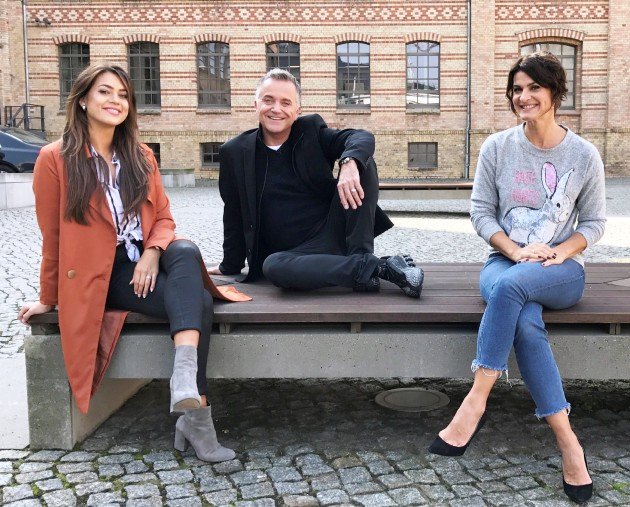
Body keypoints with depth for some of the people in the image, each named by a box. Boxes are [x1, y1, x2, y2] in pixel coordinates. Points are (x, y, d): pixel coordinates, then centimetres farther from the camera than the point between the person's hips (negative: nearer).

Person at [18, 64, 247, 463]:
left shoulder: (141, 157, 14)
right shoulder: (56, 159, -2)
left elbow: (164, 218, 12)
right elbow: (53, 236, 2)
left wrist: (153, 252, -10)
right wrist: (49, 299, 9)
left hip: (146, 262, 5)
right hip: (100, 276, -4)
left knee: (187, 251, -34)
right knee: (199, 302, -28)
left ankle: (186, 379, -51)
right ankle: (196, 415, -28)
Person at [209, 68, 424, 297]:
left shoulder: (311, 131, 3)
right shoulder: (235, 152, 4)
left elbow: (362, 137, -13)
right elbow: (234, 215, 12)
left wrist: (349, 162, -35)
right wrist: (230, 266, 16)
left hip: (336, 233, 1)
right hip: (298, 254, 0)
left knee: (361, 161, -16)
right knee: (272, 266, -36)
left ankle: (362, 260, -20)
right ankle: (378, 268, -28)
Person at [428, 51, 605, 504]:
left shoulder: (584, 155, 3)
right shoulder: (497, 147, 5)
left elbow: (594, 222, 7)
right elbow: (481, 212, 4)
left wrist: (560, 252, -12)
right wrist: (516, 250, -11)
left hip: (562, 270, -1)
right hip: (504, 261, 1)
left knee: (510, 286, -37)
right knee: (525, 322, -34)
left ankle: (477, 400, -29)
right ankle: (569, 445, -28)